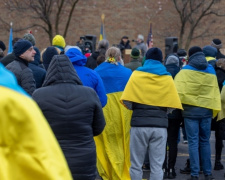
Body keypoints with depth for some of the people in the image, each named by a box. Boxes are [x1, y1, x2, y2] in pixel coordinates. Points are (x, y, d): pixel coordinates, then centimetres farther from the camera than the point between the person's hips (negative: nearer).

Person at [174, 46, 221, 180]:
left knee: (193, 142, 0)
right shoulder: (211, 71, 9)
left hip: (191, 110, -3)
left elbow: (179, 90, -14)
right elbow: (215, 93, 7)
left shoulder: (186, 71, -2)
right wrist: (215, 110, 9)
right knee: (205, 142, 13)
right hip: (207, 110, 3)